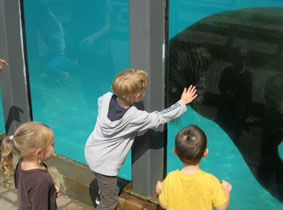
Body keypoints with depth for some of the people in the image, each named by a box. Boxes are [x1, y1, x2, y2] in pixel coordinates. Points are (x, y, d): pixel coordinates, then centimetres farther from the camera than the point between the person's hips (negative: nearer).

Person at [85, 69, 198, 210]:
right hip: (104, 164, -8)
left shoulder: (107, 98, -15)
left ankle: (102, 194, 64)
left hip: (91, 150, 8)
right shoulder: (135, 117, -30)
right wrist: (183, 102, -6)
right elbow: (159, 118, -17)